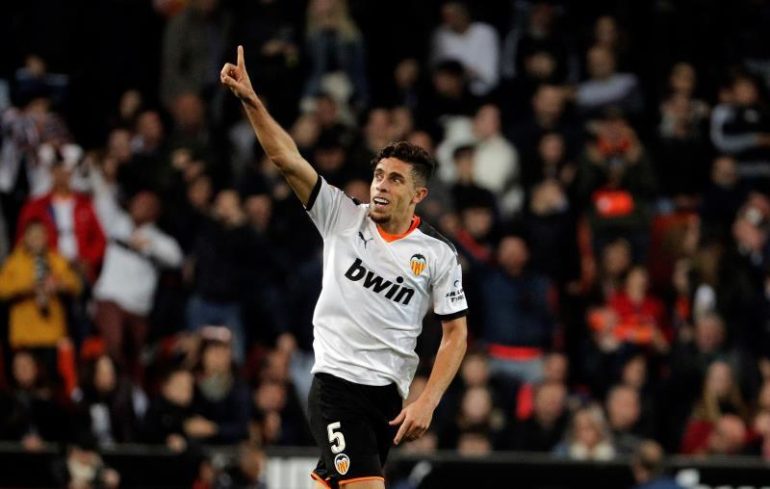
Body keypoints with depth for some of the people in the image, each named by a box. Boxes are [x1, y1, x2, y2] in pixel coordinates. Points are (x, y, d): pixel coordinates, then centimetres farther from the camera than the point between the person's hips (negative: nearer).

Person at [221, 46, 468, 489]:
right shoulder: (343, 217, 2)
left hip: (389, 394, 2)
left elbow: (456, 333, 6)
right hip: (336, 385, -2)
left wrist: (428, 402, -5)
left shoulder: (438, 253, 3)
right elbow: (286, 157, -5)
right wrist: (251, 101, -18)